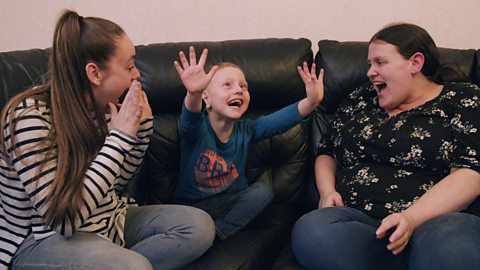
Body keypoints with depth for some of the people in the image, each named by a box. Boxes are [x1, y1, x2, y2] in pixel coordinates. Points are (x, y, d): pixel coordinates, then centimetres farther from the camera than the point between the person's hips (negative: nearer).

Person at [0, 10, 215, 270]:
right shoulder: (31, 116, -22)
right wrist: (121, 136, -27)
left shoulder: (104, 108, -2)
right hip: (44, 238, -7)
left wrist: (142, 125, -6)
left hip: (106, 220, 8)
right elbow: (62, 218, -28)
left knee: (200, 226, -6)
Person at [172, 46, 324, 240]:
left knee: (263, 190, -19)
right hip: (192, 205, -5)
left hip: (231, 201, 5)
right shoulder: (197, 130, -15)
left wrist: (311, 101, -38)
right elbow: (190, 121, -39)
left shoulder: (245, 130, -3)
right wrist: (193, 94, -64)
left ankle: (218, 232, -16)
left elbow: (277, 121, -19)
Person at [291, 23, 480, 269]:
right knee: (311, 232, -31)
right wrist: (327, 190, 4)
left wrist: (411, 218, -20)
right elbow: (326, 152, 26)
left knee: (450, 249, -42)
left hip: (435, 220, -5)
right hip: (358, 220, 5)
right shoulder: (359, 99, 20)